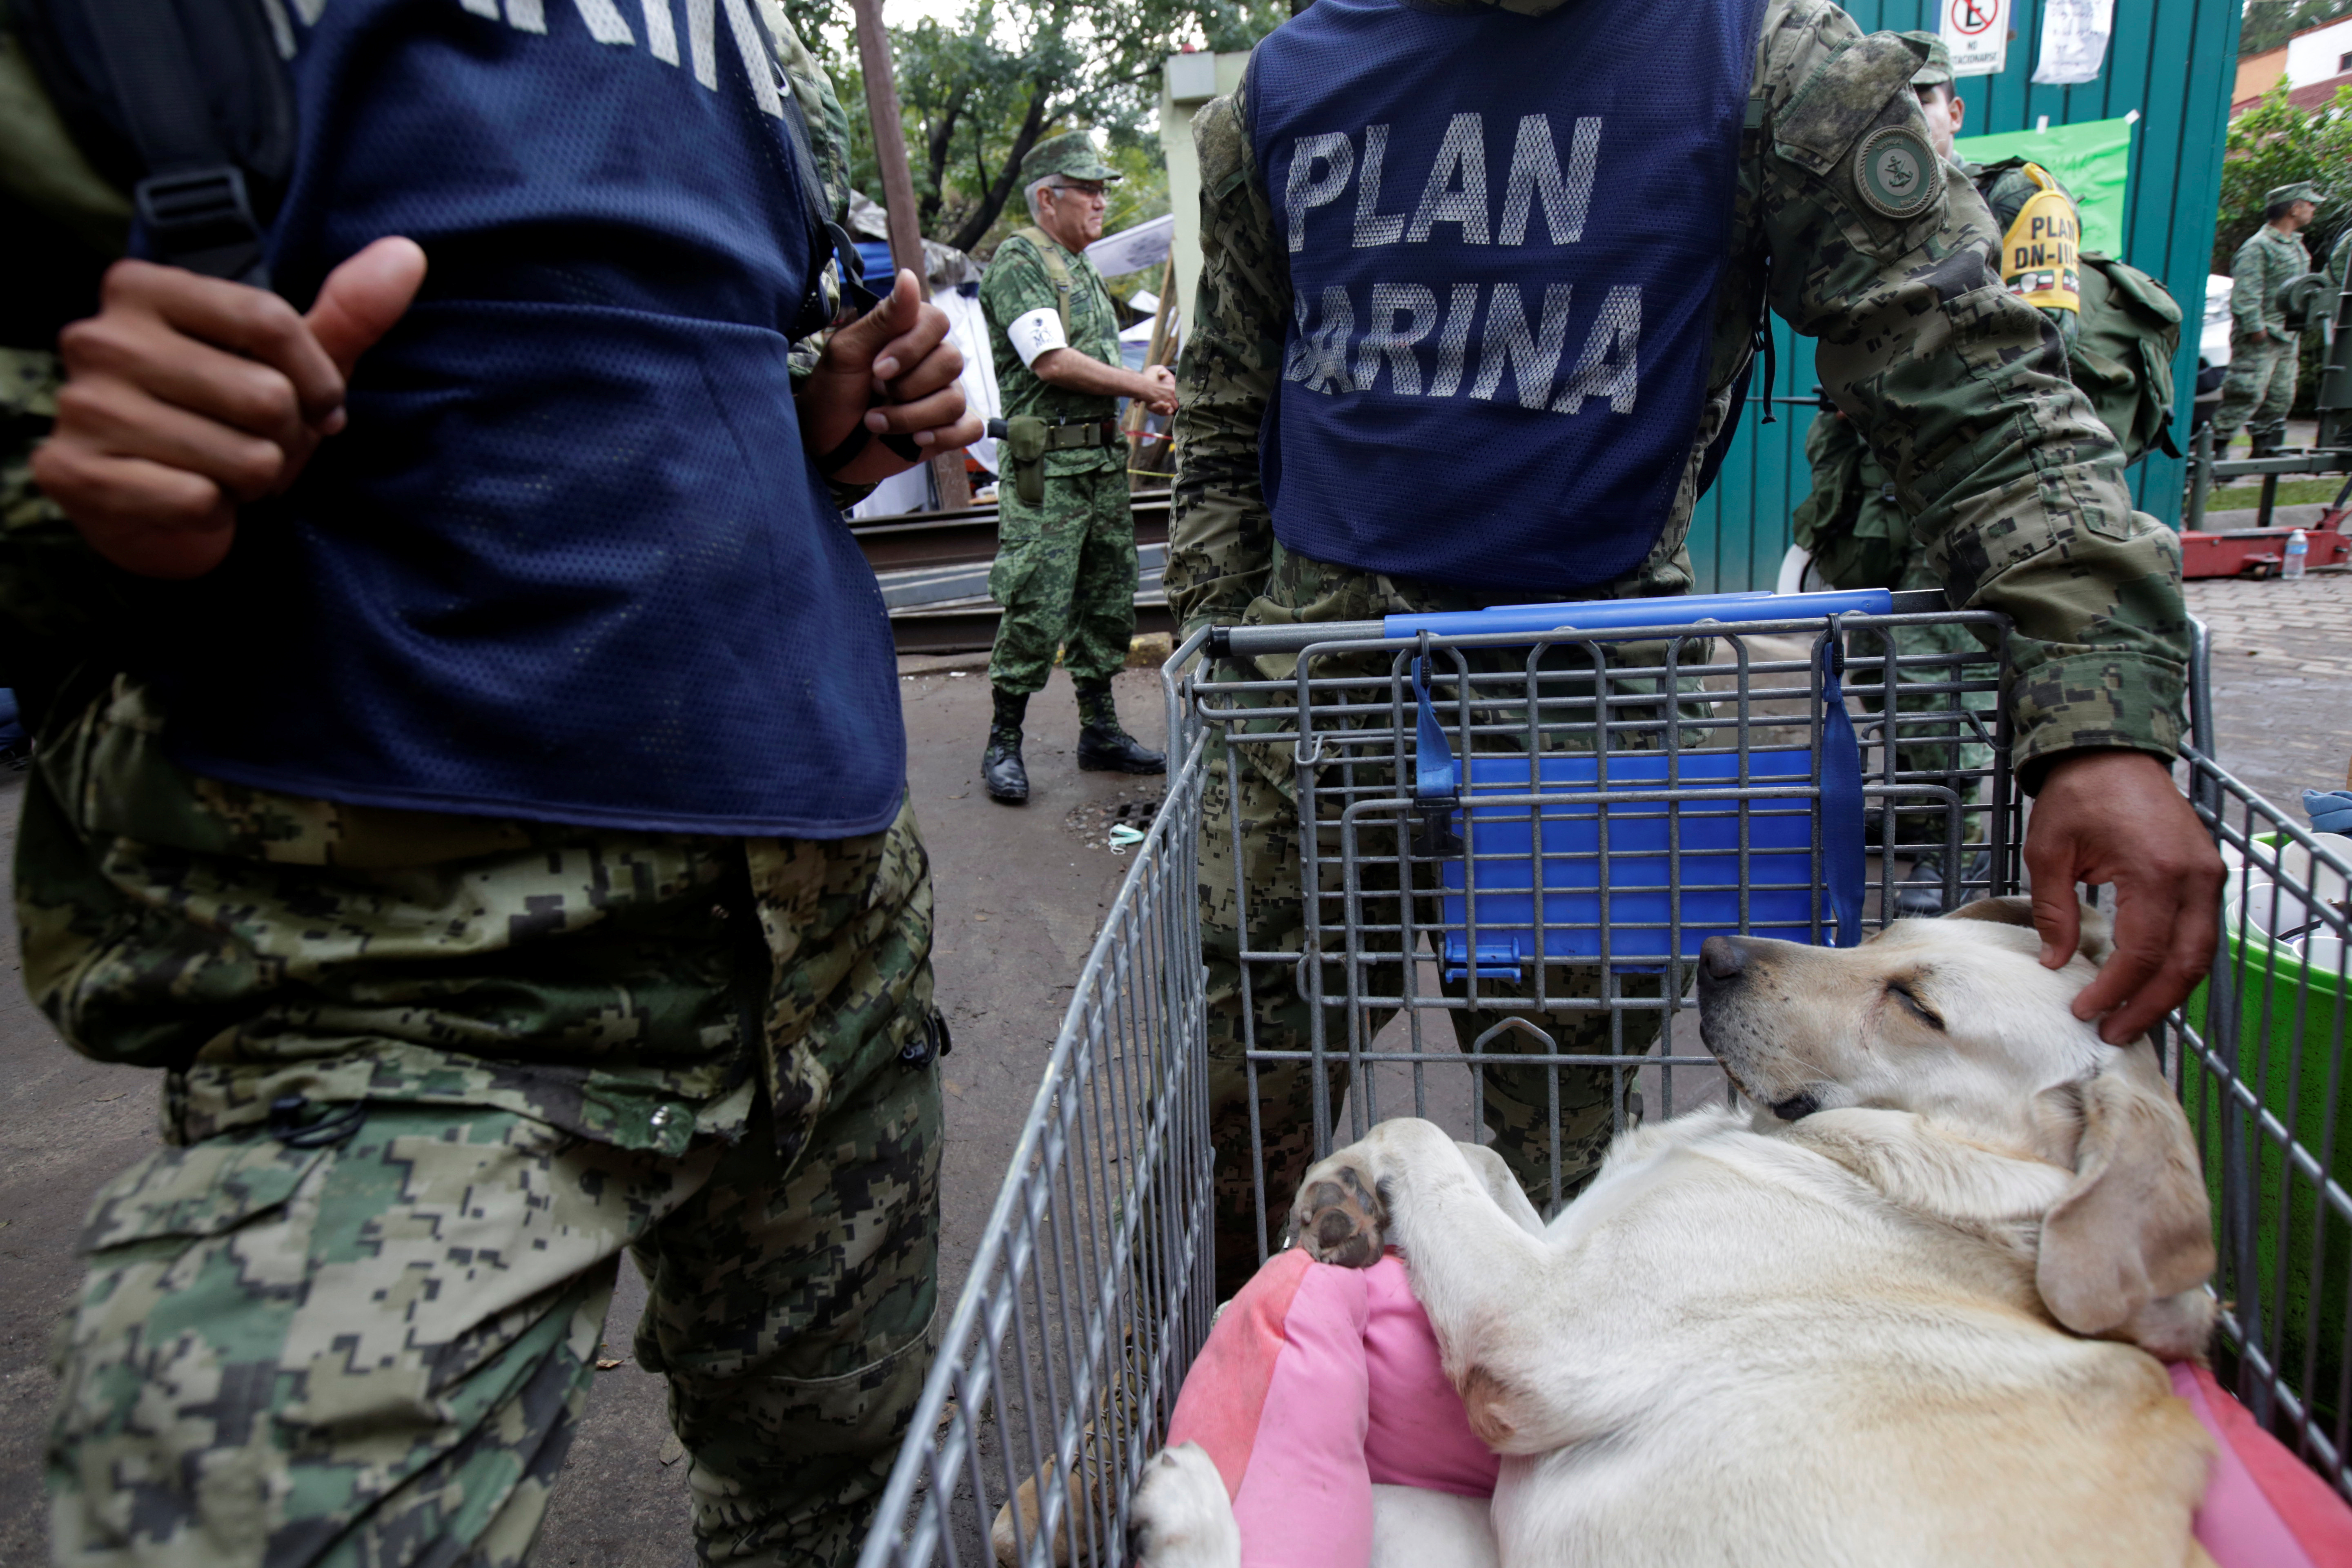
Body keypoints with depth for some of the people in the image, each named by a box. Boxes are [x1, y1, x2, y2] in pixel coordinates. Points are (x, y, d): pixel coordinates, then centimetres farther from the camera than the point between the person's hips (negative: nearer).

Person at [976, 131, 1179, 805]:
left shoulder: (1084, 270, 21)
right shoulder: (1017, 261, -7)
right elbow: (1053, 363, -17)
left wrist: (1147, 379, 6)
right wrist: (1144, 386, -11)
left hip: (1104, 458, 9)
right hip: (1047, 464, -9)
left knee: (1108, 600, 11)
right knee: (1036, 609, -9)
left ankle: (1100, 730, 21)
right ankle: (1004, 743, 2)